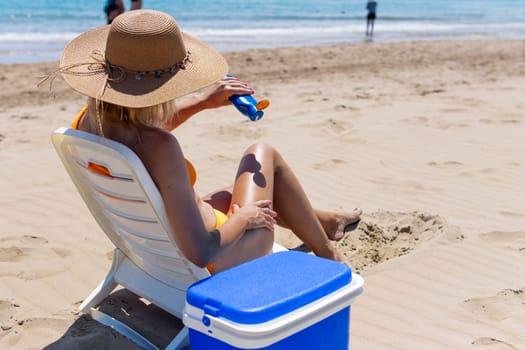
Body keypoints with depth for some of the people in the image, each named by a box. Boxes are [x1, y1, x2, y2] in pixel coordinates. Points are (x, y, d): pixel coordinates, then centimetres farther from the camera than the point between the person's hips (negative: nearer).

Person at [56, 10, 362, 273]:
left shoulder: (89, 120, -12)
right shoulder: (160, 147, -38)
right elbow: (200, 253, -36)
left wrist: (202, 101, 10)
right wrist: (241, 217, -17)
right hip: (215, 266, -7)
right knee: (262, 155, 12)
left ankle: (325, 221, 56)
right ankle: (326, 253, 32)